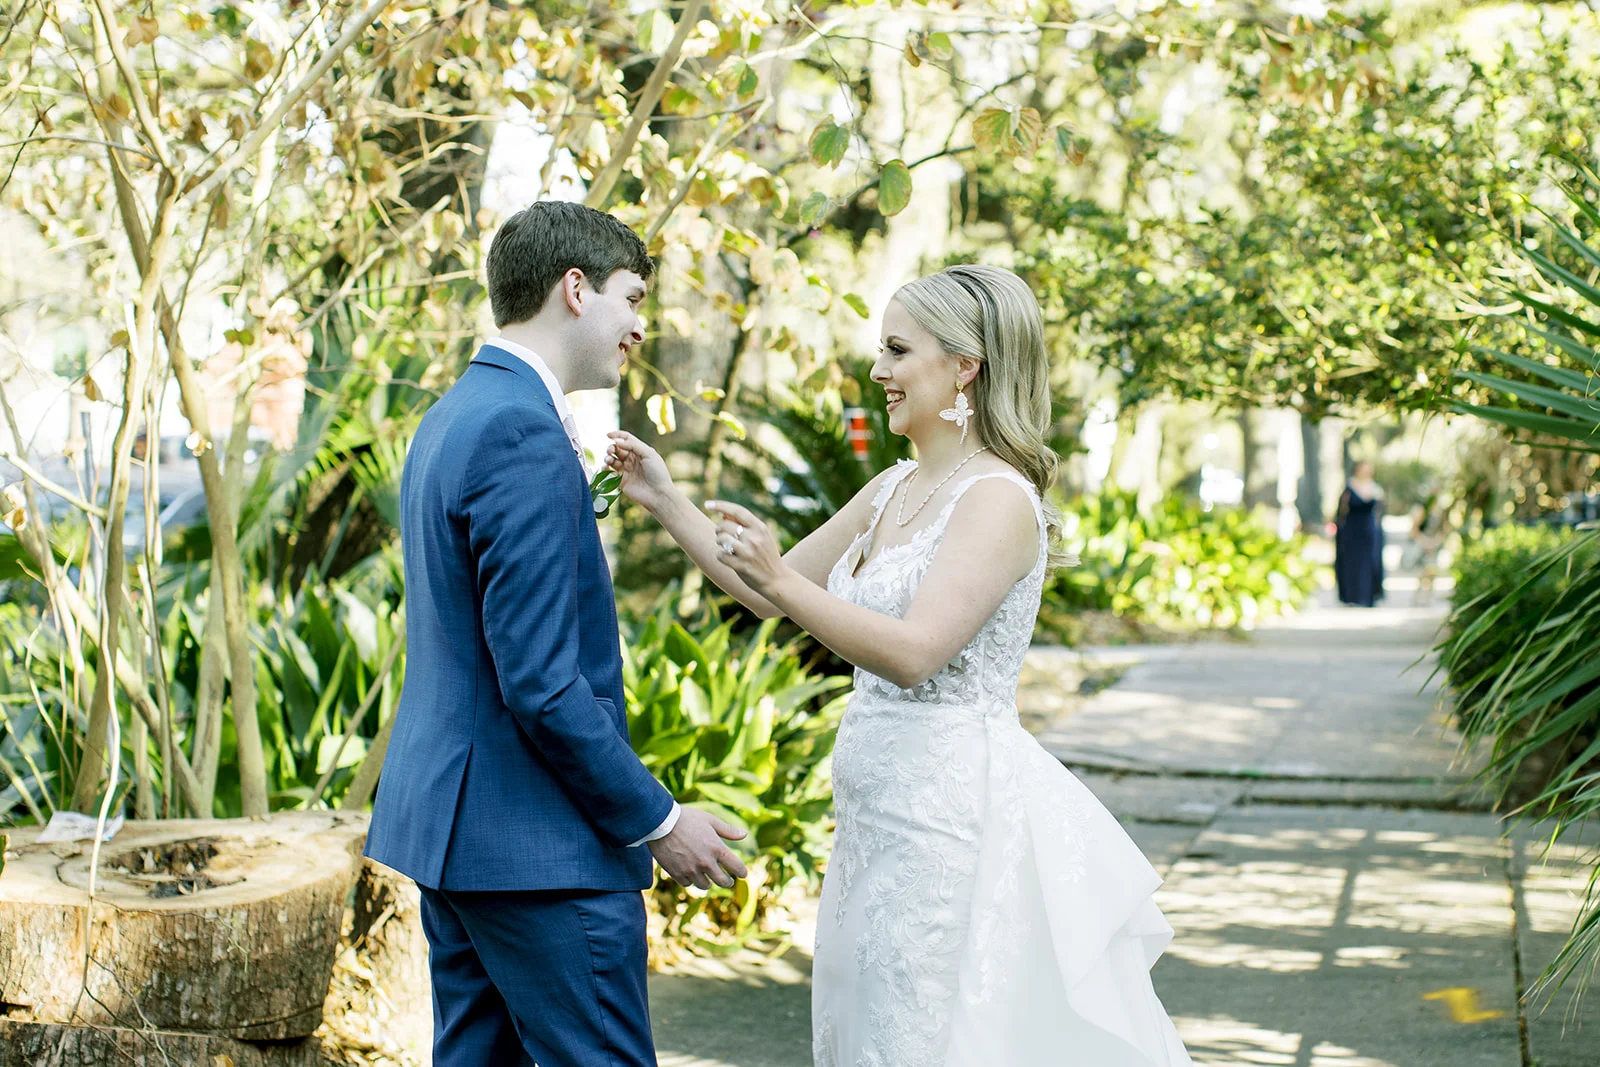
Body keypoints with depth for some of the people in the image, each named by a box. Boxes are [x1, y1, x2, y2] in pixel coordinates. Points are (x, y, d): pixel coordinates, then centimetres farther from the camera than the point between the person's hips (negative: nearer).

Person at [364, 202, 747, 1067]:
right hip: (535, 837, -10)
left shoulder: (453, 416, 13)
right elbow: (540, 685, -22)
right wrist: (656, 821, -14)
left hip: (450, 816, 10)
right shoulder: (523, 436, -19)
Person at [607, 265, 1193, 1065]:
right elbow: (772, 592, 17)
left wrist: (784, 583, -31)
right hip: (882, 809, 9)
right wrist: (665, 502, 11)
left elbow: (913, 653, -26)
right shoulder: (894, 489, 11)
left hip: (952, 810, -9)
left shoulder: (998, 498, -15)